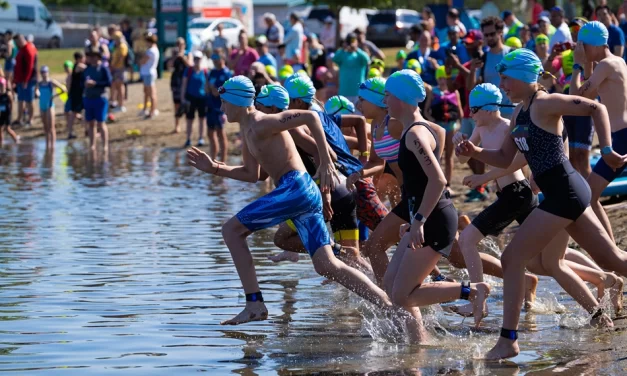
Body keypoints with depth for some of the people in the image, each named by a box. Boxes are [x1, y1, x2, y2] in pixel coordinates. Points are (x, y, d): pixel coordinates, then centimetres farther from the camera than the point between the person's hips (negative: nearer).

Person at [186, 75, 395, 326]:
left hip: (296, 188, -10)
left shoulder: (260, 124, -9)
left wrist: (326, 162, -21)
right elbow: (251, 174, 30)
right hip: (305, 193, 10)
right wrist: (214, 168, 21)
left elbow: (310, 117, -18)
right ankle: (389, 306, -1)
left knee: (231, 230, -4)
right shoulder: (247, 131, 21)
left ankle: (255, 305, -8)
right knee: (327, 266, 4)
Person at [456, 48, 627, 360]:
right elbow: (504, 159, 20)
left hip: (564, 192, -10)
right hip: (564, 193, 10)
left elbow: (597, 108, -17)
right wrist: (475, 153, 3)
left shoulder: (545, 104, -12)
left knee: (512, 258, -9)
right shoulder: (520, 112, 14)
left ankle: (508, 340, -7)